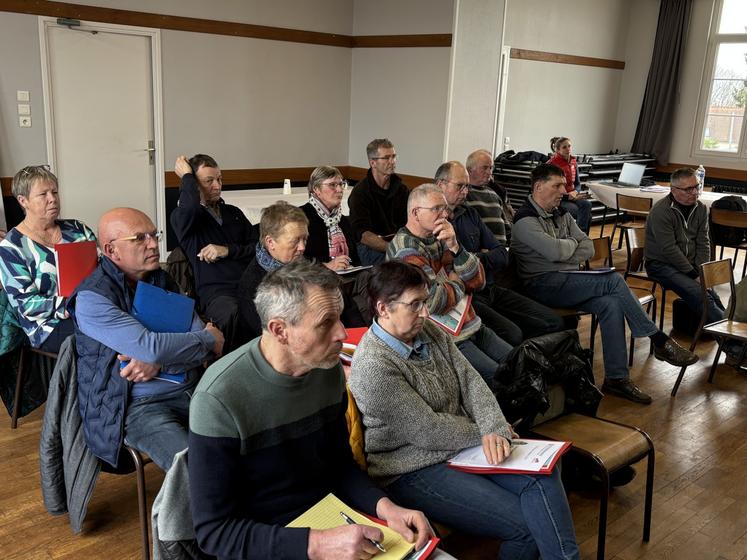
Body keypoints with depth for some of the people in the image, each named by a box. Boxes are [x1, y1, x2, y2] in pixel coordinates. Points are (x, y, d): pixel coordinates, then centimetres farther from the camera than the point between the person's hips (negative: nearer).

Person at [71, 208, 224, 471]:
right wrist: (209, 339, -7)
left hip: (191, 388, 6)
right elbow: (150, 346, -21)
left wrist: (159, 363, -16)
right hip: (139, 405, -6)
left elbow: (201, 339, 3)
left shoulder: (163, 281, 11)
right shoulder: (92, 298, -9)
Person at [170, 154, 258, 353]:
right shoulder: (180, 216, 9)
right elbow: (190, 208, -17)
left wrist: (228, 250, 0)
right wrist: (186, 176, 1)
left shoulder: (233, 212, 25)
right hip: (215, 290, -4)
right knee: (232, 315, -40)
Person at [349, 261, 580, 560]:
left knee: (542, 475, -14)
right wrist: (484, 434, -7)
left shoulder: (430, 332, 3)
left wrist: (496, 430, -18)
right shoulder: (371, 366, -22)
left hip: (462, 444, 7)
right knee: (524, 524, -15)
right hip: (415, 472, -7)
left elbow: (471, 382, -1)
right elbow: (427, 431, -19)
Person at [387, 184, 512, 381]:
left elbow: (478, 282, 3)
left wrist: (454, 247, -12)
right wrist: (458, 284, -3)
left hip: (471, 326, 8)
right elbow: (434, 301, -24)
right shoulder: (405, 249, -14)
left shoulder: (439, 239, 10)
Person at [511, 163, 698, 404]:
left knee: (610, 303, -21)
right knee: (613, 280, -21)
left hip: (569, 281, 8)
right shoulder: (525, 220, -9)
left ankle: (616, 377, -17)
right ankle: (660, 341, -11)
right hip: (544, 285, -7)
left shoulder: (561, 214, 17)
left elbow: (589, 249, 11)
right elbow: (555, 251, -22)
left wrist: (564, 254, -8)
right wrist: (572, 243, -1)